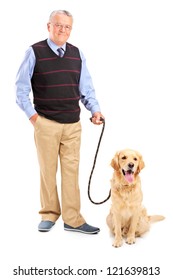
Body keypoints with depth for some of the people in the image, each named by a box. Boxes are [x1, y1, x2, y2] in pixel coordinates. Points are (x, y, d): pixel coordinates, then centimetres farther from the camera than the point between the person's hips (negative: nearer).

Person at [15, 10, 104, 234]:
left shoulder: (77, 54, 9)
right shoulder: (34, 52, -2)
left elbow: (86, 87, 11)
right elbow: (21, 88, -1)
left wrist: (94, 109, -3)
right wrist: (32, 115, -6)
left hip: (73, 124, 3)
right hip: (46, 123, -3)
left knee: (71, 171, 5)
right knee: (48, 171, 6)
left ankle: (72, 219, 13)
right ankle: (49, 214, 21)